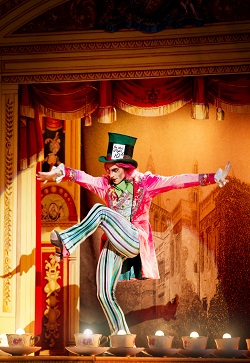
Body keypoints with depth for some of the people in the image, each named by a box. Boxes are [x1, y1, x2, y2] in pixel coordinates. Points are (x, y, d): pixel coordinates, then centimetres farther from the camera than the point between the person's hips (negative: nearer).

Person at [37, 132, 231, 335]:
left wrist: (213, 178, -13)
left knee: (101, 211, -26)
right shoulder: (106, 185, 10)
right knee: (104, 293, -1)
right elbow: (83, 177, -6)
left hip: (134, 241, -5)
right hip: (113, 243, 5)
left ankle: (66, 244, -29)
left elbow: (177, 181, -5)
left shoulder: (144, 183, 2)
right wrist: (60, 173, -26)